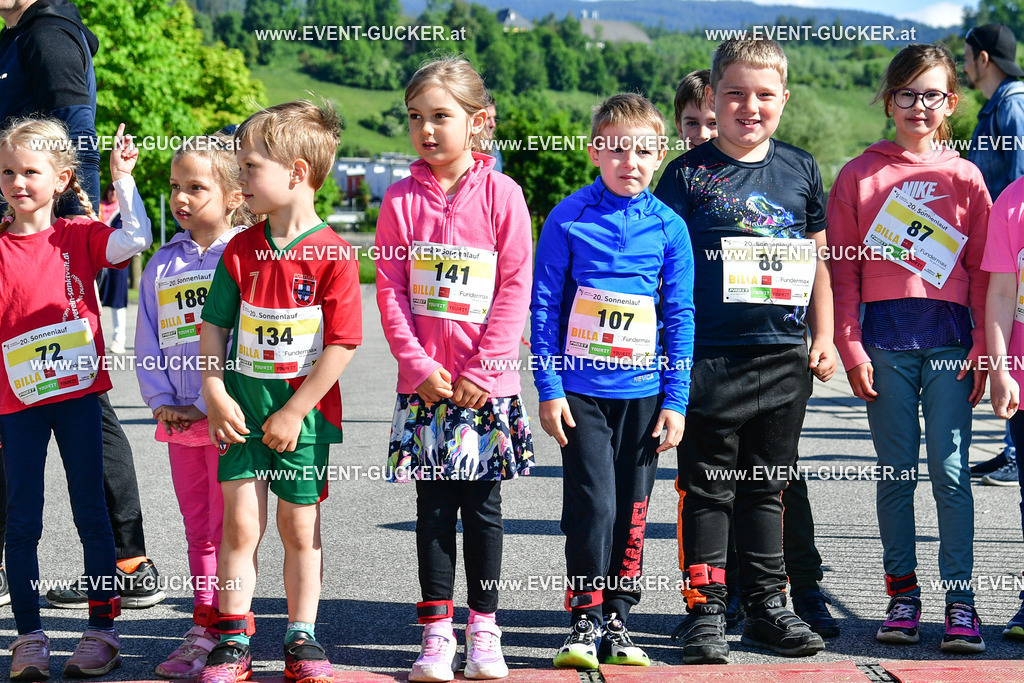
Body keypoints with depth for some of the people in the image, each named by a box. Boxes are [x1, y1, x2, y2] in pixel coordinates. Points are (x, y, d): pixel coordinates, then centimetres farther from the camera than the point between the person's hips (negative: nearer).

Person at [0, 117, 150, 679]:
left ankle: (102, 629, 14)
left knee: (90, 512, 5)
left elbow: (136, 239, -16)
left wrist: (122, 176, -17)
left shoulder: (78, 236, 1)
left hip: (78, 394, 0)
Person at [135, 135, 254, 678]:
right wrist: (163, 402, 1)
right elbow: (147, 343, 14)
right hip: (179, 421, 6)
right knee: (198, 529, 12)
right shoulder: (162, 264, 13)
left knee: (229, 530, -3)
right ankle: (203, 631, 20)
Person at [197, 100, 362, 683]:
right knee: (241, 524, -1)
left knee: (300, 531, 7)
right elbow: (214, 324, 8)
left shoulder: (333, 254, -11)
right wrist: (215, 392, -5)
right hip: (243, 409, 3)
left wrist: (294, 411, -13)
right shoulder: (240, 251, 3)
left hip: (305, 411, -3)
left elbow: (342, 343, -13)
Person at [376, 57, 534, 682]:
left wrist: (482, 371, -10)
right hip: (423, 381, 1)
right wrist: (419, 367, -9)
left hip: (486, 384, -1)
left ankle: (484, 631, 16)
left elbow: (516, 288, -5)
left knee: (483, 506, 6)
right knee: (434, 508, 5)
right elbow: (390, 290, 1)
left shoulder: (501, 194, -3)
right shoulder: (401, 200, 2)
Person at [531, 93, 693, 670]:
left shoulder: (670, 227, 3)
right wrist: (549, 388, -5)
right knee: (592, 504, -7)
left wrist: (676, 400, 1)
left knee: (632, 511, 8)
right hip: (582, 389, -2)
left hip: (644, 391, 2)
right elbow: (544, 305, 0)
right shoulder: (569, 217, -2)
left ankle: (618, 622, 19)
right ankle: (585, 621, 5)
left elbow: (680, 317, 5)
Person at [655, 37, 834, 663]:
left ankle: (768, 605, 23)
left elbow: (818, 258, 15)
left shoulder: (800, 169, 8)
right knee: (708, 488, 3)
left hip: (785, 357, 3)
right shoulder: (689, 173, -3)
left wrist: (824, 337, 10)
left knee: (768, 487, 13)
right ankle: (706, 610, 11)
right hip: (710, 356, -3)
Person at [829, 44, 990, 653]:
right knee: (896, 472, 5)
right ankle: (902, 593, 14)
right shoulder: (859, 176, 7)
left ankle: (960, 599, 1)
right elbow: (843, 270, 5)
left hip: (950, 337, 0)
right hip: (885, 340, 0)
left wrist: (982, 350, 0)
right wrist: (851, 348, -2)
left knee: (951, 470, -4)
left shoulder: (965, 177, 8)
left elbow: (983, 270, 7)